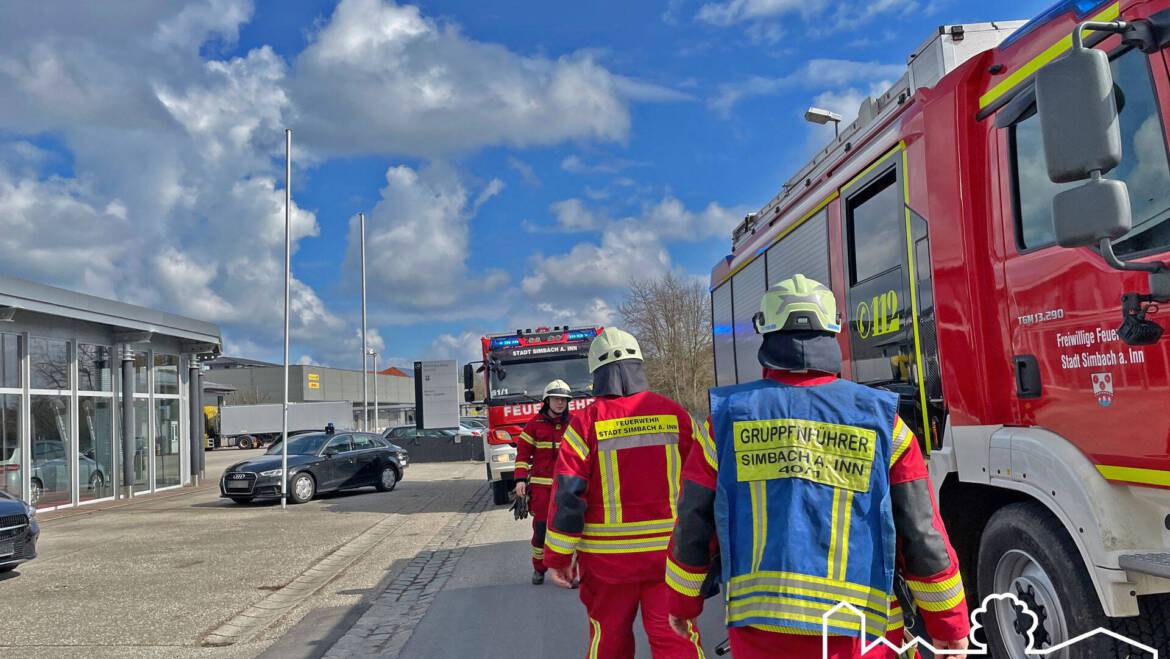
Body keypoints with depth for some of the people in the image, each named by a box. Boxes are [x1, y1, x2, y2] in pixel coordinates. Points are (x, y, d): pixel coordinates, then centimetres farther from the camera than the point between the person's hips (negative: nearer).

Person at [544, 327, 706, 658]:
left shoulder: (586, 422, -8)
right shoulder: (674, 414, -1)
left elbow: (567, 495, -9)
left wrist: (558, 557, -1)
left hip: (607, 557, -1)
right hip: (669, 553, 1)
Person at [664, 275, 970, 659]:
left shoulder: (728, 415, -1)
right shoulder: (880, 420, -2)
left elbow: (692, 527, 5)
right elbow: (923, 536, 0)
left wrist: (683, 602, 20)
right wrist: (950, 627, 13)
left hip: (758, 627, 1)